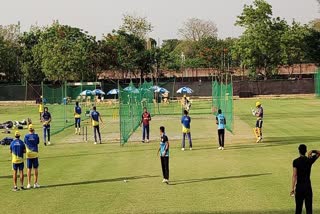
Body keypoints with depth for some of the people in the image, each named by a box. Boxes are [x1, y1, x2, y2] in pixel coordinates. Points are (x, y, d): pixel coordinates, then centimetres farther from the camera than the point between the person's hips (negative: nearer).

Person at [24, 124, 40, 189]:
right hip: (35, 154, -1)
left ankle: (29, 184, 6)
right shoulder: (36, 135, -6)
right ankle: (35, 183, 5)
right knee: (35, 169, 5)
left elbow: (25, 143, 9)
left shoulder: (26, 136, -3)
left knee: (29, 169, 5)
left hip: (28, 154, 1)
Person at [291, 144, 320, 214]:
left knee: (298, 206, 8)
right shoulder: (310, 160, 0)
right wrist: (313, 151, -5)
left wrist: (293, 188, -11)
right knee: (309, 206, 1)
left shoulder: (296, 161, -7)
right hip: (308, 185, 1)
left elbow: (294, 175, -12)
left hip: (299, 186, -1)